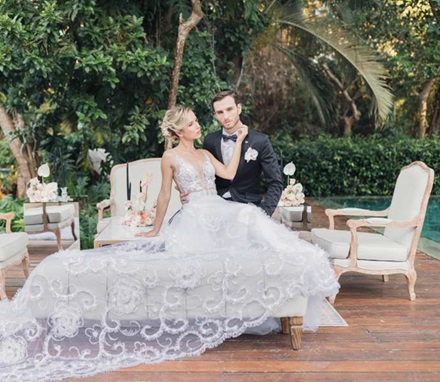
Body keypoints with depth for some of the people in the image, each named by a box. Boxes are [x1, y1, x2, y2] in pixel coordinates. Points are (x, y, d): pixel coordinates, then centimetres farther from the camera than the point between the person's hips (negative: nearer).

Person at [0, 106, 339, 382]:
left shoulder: (205, 153, 19)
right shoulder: (171, 157, 3)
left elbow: (229, 174, 4)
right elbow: (164, 197, 8)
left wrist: (239, 140, 7)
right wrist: (156, 231, 12)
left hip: (221, 214, 4)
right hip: (195, 220, -4)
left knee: (251, 218, -25)